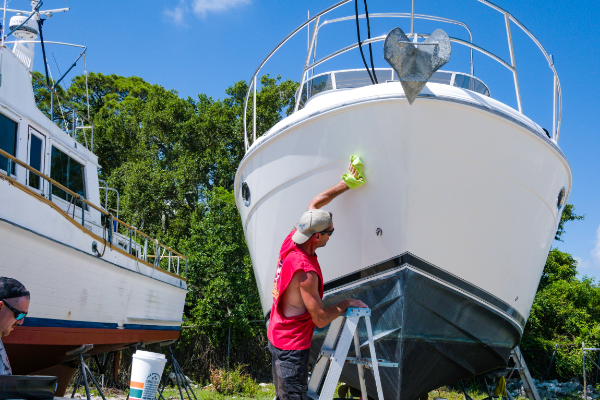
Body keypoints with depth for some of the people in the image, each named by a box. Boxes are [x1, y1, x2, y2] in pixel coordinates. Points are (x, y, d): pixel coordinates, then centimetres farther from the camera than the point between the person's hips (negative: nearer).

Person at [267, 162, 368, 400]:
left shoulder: (291, 242, -4)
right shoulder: (305, 272, -29)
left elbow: (315, 203, 11)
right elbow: (320, 319, -24)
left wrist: (346, 184, 13)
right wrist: (347, 304, -8)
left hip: (276, 336, 10)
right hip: (292, 347, -10)